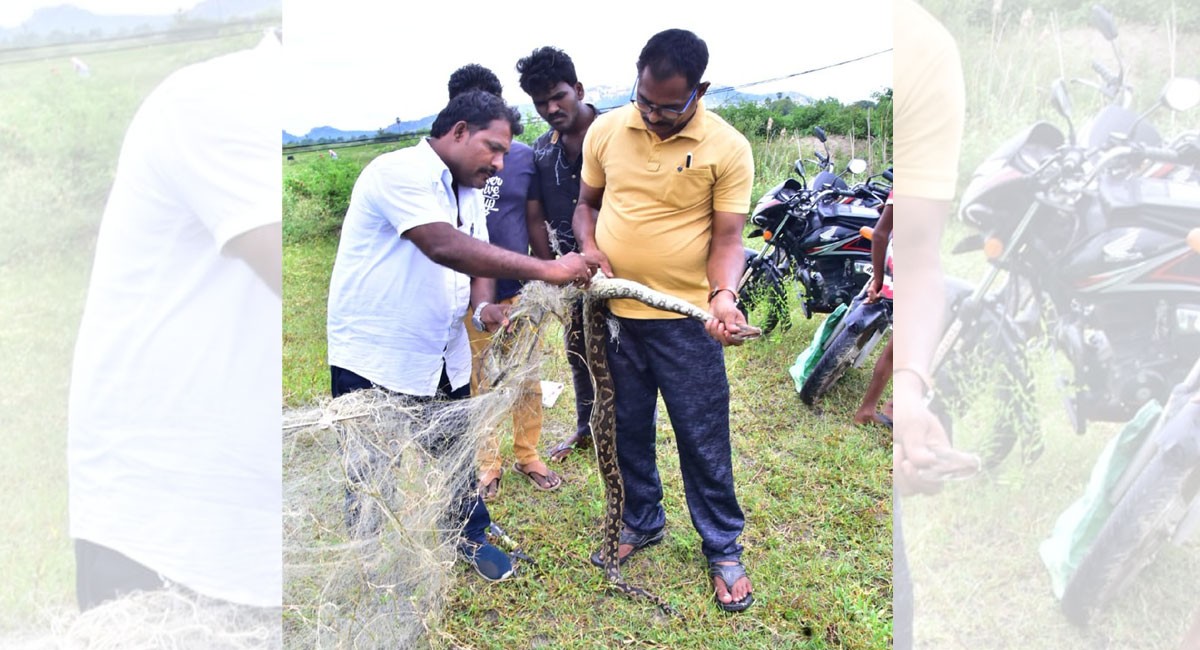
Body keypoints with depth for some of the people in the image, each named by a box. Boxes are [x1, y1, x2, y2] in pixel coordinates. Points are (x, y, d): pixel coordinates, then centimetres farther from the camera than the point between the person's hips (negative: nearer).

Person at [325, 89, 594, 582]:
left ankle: (471, 537, 39)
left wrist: (483, 306, -15)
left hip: (443, 359, 8)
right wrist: (546, 269, -36)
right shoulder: (401, 172, -20)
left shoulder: (468, 194, 11)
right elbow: (444, 246, -34)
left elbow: (478, 258, 10)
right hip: (373, 363, -8)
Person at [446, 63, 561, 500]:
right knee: (476, 382, 11)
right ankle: (488, 463, 29)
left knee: (527, 380, 13)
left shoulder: (524, 156, -1)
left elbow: (536, 219, 7)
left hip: (519, 292, 2)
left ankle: (528, 456, 32)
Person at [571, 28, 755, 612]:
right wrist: (590, 250, -8)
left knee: (703, 438, 7)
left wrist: (723, 296, -28)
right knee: (626, 427, 18)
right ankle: (642, 521, 40)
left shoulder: (727, 148, -10)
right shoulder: (605, 131, -1)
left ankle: (723, 548, 26)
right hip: (612, 312, 4)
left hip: (686, 319, -3)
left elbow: (726, 237, -10)